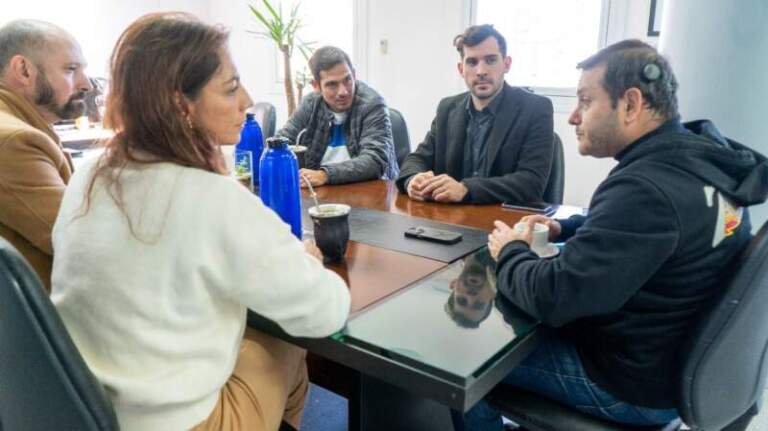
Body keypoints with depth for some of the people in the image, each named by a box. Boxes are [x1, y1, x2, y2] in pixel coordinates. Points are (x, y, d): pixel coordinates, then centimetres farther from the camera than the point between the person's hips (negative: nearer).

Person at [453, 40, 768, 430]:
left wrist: (509, 252, -10)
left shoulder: (645, 188, -32)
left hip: (633, 383, -9)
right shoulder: (702, 156, -2)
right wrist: (564, 229, 3)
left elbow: (551, 297, -30)